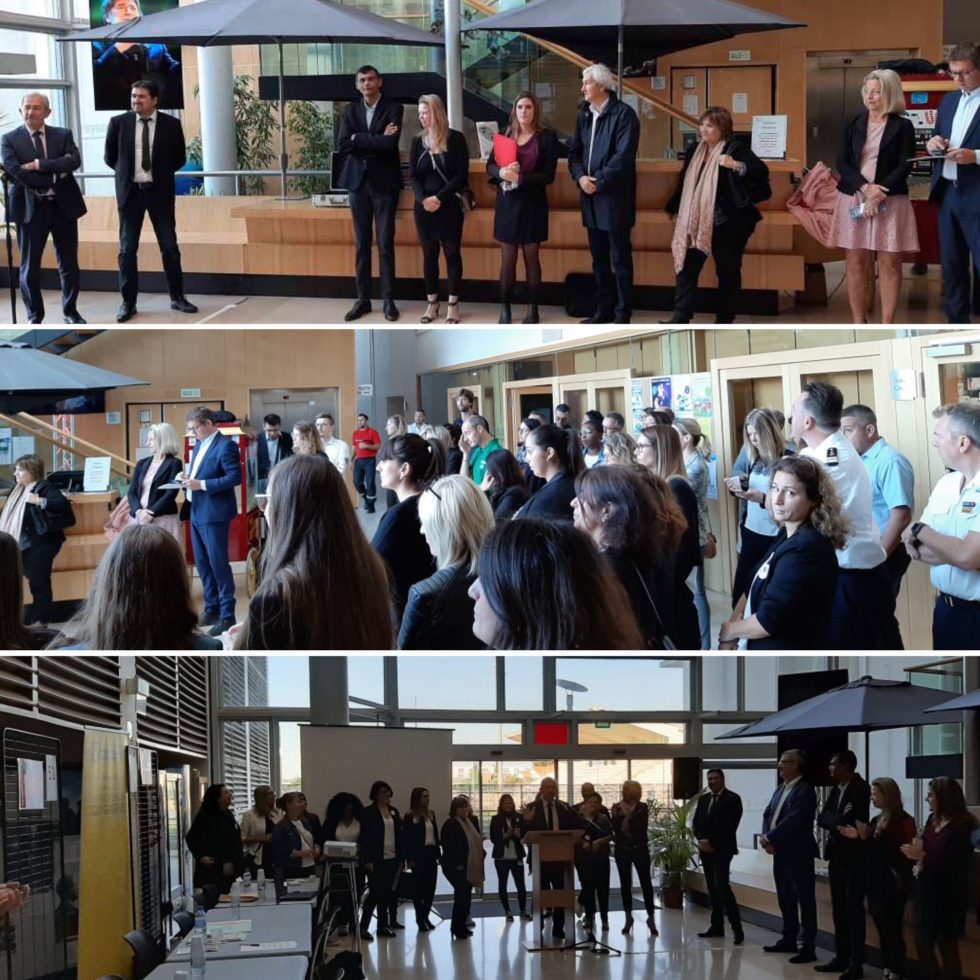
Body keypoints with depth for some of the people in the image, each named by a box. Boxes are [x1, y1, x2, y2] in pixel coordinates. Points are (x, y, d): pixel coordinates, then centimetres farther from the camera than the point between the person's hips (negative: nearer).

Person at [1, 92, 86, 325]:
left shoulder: (63, 135, 6)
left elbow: (74, 161, -12)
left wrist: (38, 164, -20)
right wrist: (53, 178, -16)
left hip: (63, 205, 2)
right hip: (31, 208, -2)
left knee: (69, 262, 9)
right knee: (30, 266, 2)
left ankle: (70, 311, 24)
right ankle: (35, 316, 14)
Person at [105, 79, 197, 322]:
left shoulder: (171, 124, -3)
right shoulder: (119, 122, -2)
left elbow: (180, 158, 8)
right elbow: (110, 157, 10)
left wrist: (160, 172, 7)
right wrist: (127, 173, 10)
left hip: (160, 191, 0)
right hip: (130, 191, 0)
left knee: (169, 246, 4)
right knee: (127, 248, 2)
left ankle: (177, 297, 14)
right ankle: (128, 302, 8)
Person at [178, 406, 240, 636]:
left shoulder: (226, 445, -14)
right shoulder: (199, 444, 13)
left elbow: (235, 477, -20)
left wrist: (201, 484, -23)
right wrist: (187, 478, 0)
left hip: (213, 514, -9)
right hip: (196, 512, 9)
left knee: (218, 563, -5)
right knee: (202, 564, 13)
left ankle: (227, 615, 1)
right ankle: (212, 608, 24)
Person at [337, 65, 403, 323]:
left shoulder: (394, 108, -2)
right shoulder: (350, 110, 9)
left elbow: (389, 144, -17)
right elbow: (342, 146, -4)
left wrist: (358, 139, -9)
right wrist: (376, 140, -11)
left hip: (384, 182, -3)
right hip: (358, 182, 3)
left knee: (386, 243, -2)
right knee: (361, 244, 6)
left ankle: (388, 300, 4)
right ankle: (363, 299, 11)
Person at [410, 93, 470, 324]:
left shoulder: (456, 139, -4)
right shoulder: (418, 141, 7)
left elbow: (461, 175, -9)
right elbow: (413, 176, 3)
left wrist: (439, 198, -17)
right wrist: (423, 199, -16)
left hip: (450, 206, -3)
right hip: (424, 207, 3)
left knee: (452, 253, 2)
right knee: (429, 254, 8)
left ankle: (453, 304, 9)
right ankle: (432, 303, 16)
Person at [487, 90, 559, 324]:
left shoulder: (547, 137, -4)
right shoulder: (505, 134, 7)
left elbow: (548, 175, -9)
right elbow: (490, 165, 4)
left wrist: (519, 178, -19)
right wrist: (502, 173, -19)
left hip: (532, 203, -2)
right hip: (507, 202, 3)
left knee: (531, 256, 4)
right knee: (507, 258, 5)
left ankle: (532, 309, 11)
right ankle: (505, 308, 10)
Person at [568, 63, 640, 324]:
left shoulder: (623, 114, -10)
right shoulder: (584, 115, 13)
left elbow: (624, 155, -17)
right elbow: (574, 152, 12)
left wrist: (599, 182, -16)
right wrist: (580, 177, -7)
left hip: (614, 197, -7)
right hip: (590, 198, 7)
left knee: (620, 259, -1)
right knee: (599, 258, 13)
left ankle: (623, 315, 4)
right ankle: (603, 309, 22)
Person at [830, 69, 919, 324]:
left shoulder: (903, 126, 2)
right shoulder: (853, 125, 9)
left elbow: (905, 167, -4)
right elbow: (842, 163, 3)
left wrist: (879, 194, -15)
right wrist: (865, 187, -14)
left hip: (889, 201, -2)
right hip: (854, 199, 3)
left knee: (889, 263, -3)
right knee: (855, 262, 1)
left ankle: (887, 326, 2)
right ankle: (858, 324, 8)